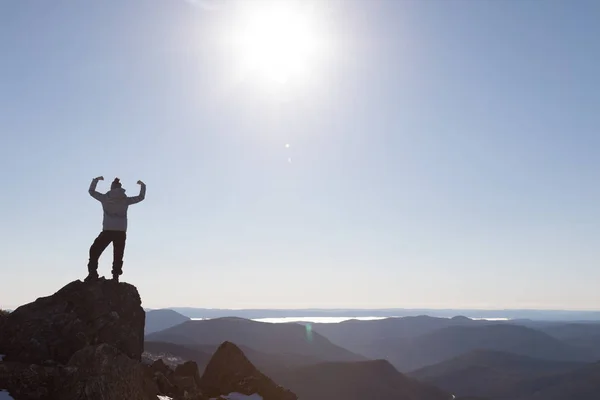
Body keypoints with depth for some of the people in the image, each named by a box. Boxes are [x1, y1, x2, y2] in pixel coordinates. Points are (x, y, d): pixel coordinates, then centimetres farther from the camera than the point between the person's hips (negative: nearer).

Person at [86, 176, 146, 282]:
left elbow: (91, 191, 19)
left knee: (94, 251, 12)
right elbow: (141, 197, 16)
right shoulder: (125, 200, 3)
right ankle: (115, 277, -3)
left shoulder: (105, 198, 3)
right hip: (121, 232, 1)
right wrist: (142, 185, 30)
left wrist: (96, 180, 31)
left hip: (107, 231, 0)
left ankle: (92, 273, -1)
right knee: (118, 256, 6)